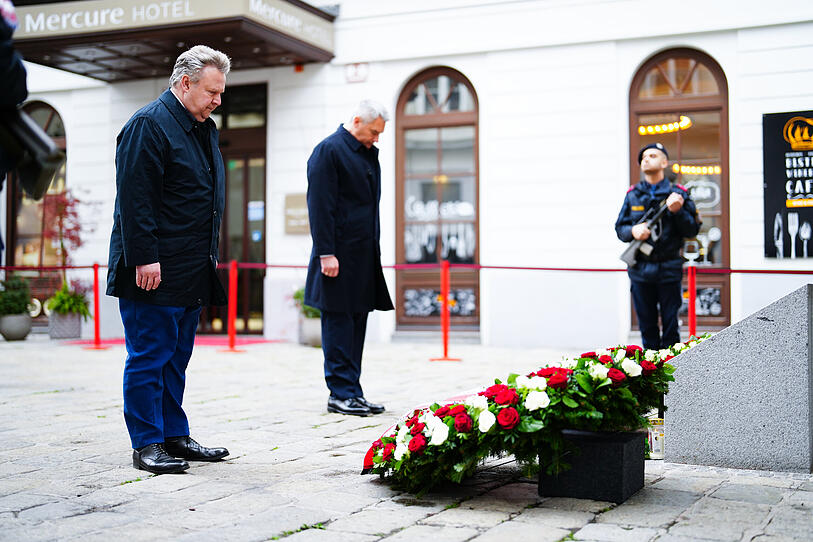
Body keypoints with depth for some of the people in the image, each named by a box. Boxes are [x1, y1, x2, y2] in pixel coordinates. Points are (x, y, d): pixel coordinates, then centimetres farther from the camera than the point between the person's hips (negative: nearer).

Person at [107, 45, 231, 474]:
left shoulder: (203, 128, 18)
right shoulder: (148, 125, -11)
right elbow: (134, 198, -18)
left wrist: (208, 258, 20)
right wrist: (144, 258, -22)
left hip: (190, 273, 9)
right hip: (153, 272, -9)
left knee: (176, 358, 14)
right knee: (148, 358, -2)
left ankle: (175, 437, 22)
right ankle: (147, 445, 5)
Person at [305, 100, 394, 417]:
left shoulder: (368, 153, 17)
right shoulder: (328, 150, -9)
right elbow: (320, 206, -14)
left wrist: (373, 246, 16)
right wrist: (326, 253, -19)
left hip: (363, 256, 9)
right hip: (339, 255, -8)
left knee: (356, 323, 10)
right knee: (338, 321, -3)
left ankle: (352, 393, 17)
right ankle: (341, 394, 2)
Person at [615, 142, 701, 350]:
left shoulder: (678, 194, 2)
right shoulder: (633, 195, 9)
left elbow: (693, 230, 0)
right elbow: (620, 228, 11)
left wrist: (677, 211, -17)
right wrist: (633, 231, -11)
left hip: (669, 270, -2)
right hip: (640, 270, 2)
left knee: (670, 325, 4)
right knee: (646, 325, 10)